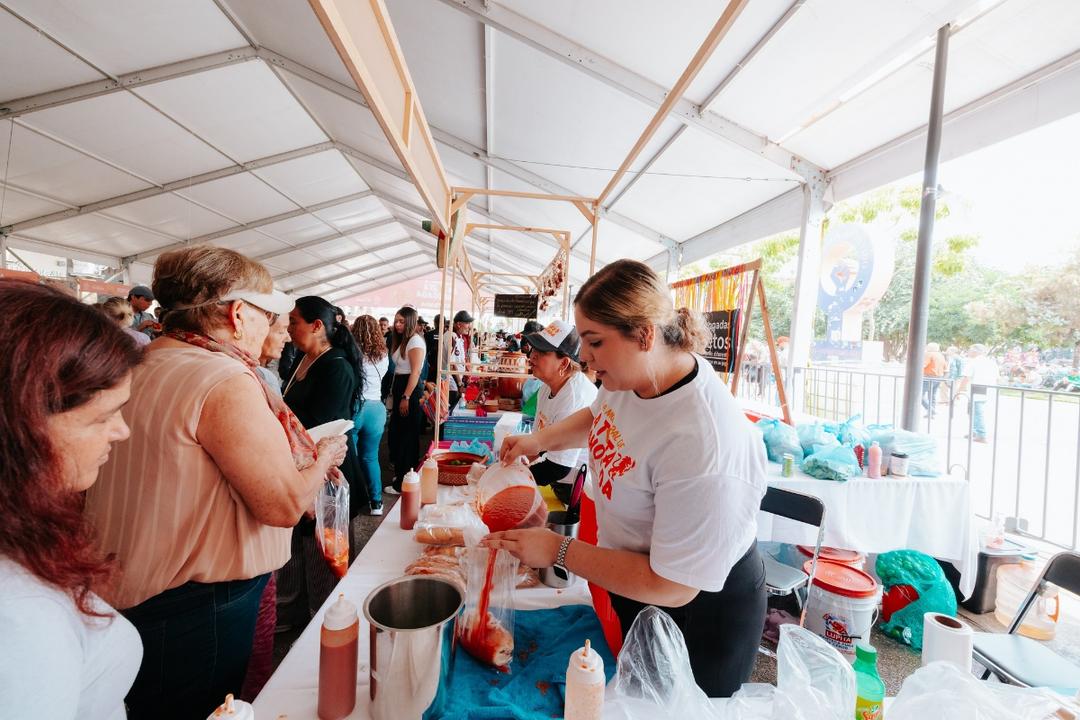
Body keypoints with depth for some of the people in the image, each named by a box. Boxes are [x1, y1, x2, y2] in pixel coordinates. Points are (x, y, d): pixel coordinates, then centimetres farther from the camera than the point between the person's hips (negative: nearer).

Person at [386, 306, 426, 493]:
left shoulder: (415, 341, -14)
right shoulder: (402, 340, 16)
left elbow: (415, 372, -19)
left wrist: (406, 397, -21)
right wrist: (395, 392, 12)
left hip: (411, 389, -10)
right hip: (399, 387, 10)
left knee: (408, 435, -2)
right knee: (398, 432, 16)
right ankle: (400, 472, 30)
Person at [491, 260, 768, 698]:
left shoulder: (703, 443, -39)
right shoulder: (634, 372, -14)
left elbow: (671, 587, -30)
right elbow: (598, 416, 11)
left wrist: (559, 551, -24)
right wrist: (541, 439, -5)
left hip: (697, 611, -7)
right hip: (631, 580, 7)